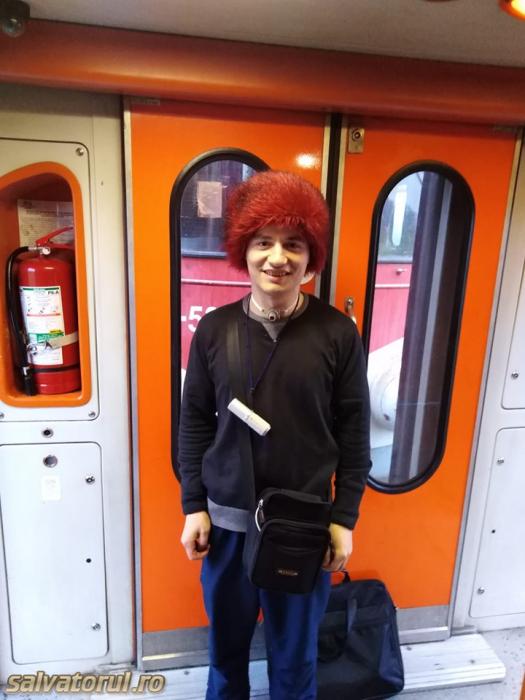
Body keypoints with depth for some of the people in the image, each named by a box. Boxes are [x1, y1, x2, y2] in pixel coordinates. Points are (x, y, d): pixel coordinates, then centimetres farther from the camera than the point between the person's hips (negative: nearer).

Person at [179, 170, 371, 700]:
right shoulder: (214, 328, -6)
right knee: (226, 638, 23)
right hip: (225, 518, 2)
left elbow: (354, 431, -4)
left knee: (295, 646, 20)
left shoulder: (337, 333, -10)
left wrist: (344, 518, -2)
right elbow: (194, 423, 1)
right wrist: (194, 506, 1)